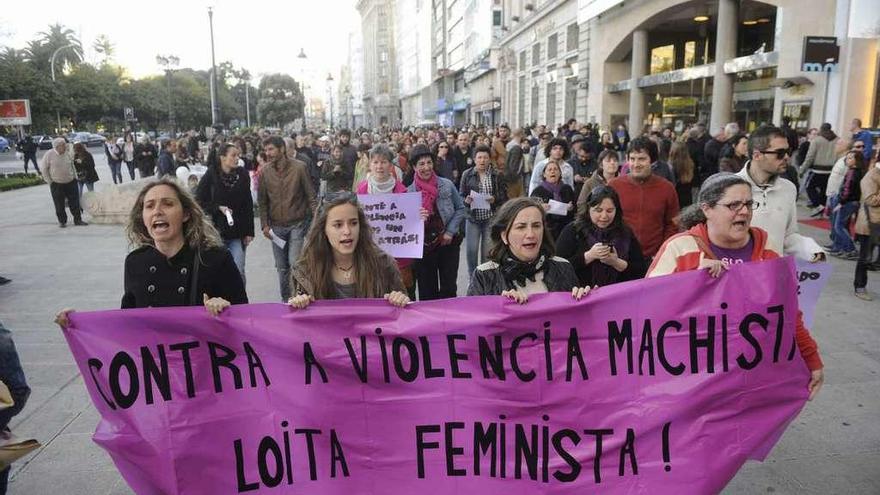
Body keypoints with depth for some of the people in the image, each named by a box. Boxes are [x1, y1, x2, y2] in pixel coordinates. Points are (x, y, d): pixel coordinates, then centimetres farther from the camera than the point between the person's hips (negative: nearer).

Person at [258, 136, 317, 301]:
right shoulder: (264, 171, 1)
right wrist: (265, 224, -1)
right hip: (276, 226, 3)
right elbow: (262, 200, 7)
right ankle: (285, 299, 24)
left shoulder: (299, 167, -6)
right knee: (281, 267, 9)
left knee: (294, 262, -12)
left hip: (297, 224, -3)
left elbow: (311, 196, -3)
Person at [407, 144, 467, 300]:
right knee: (427, 292, 9)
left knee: (449, 288, 6)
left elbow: (461, 209, 5)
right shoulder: (409, 191, -4)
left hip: (448, 242, 0)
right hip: (423, 245, 0)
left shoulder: (447, 185, -3)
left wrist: (450, 232, -5)